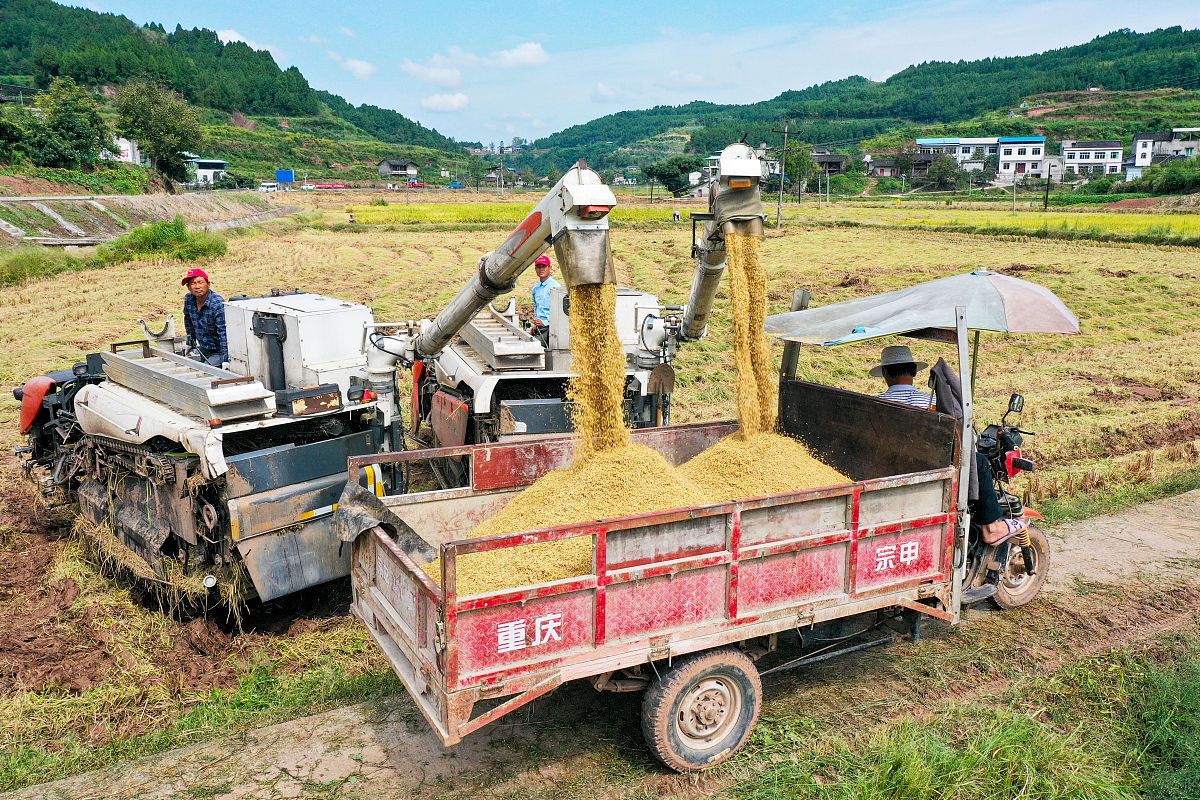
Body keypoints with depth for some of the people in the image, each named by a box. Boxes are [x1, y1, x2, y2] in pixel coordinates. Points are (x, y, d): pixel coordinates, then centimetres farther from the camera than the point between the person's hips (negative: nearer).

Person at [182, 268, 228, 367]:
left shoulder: (218, 304, -24)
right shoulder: (189, 299, -2)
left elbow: (224, 334, -29)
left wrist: (225, 360, -36)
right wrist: (190, 337, 23)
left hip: (219, 351, -8)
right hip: (202, 349, 8)